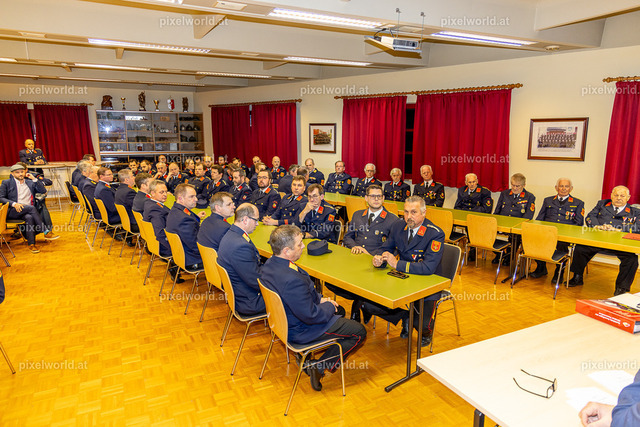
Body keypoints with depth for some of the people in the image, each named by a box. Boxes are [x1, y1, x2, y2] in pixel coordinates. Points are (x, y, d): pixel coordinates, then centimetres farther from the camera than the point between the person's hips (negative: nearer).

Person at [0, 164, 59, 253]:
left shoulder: (30, 183, 20)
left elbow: (43, 191, 9)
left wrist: (34, 179, 1)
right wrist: (14, 204, -16)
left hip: (27, 211, 2)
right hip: (12, 212, -2)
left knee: (29, 217, -35)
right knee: (31, 208, -34)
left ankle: (31, 244, -38)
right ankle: (46, 232, -36)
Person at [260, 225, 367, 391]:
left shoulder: (270, 264, -7)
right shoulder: (292, 280, -38)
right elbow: (311, 316, -28)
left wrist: (319, 298, 2)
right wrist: (329, 307, -10)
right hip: (299, 331, -9)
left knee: (339, 310, 28)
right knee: (359, 332, 1)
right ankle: (319, 366, 3)